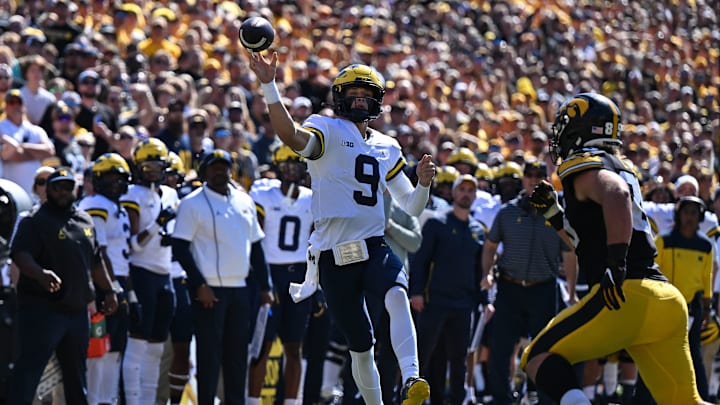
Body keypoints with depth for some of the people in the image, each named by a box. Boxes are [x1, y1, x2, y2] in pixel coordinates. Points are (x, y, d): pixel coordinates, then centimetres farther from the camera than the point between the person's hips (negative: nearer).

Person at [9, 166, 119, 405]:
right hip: (42, 308, -7)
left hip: (77, 309, 7)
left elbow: (95, 260, 25)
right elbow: (20, 254, -22)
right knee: (30, 367, -11)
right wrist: (40, 274, -39)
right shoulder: (35, 221, -8)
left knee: (76, 370, 16)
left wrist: (109, 290, 24)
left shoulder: (85, 221, 16)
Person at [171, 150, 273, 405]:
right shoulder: (193, 204, -6)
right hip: (209, 290, -6)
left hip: (239, 288, 6)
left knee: (237, 353, 10)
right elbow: (180, 247, -10)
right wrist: (199, 285, -15)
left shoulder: (244, 201, 13)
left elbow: (256, 247, 18)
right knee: (209, 354, -4)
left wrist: (265, 286, 12)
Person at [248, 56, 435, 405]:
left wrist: (423, 183, -3)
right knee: (360, 347, 5)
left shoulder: (387, 148, 15)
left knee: (397, 296, -32)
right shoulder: (326, 130, 0)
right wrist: (269, 88, -38)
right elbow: (293, 137, -24)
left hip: (373, 248, 2)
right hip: (334, 260, -2)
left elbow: (412, 207, 20)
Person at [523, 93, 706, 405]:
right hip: (667, 299, 8)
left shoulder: (583, 165, 0)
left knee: (539, 357, -1)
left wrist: (617, 262, -31)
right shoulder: (619, 167, 27)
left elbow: (616, 193, -24)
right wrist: (554, 214, 30)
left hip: (628, 297, -8)